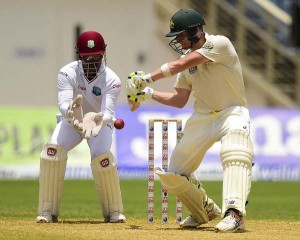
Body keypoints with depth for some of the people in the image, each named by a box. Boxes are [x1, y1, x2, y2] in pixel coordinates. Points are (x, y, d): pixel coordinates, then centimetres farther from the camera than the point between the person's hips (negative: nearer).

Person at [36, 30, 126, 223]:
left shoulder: (111, 80, -27)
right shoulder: (67, 74, -26)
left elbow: (108, 113, -37)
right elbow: (63, 105, -38)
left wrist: (97, 120, -60)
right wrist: (71, 110, -62)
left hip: (101, 122, -1)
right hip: (72, 121, 1)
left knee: (102, 157, -28)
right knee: (53, 150, -25)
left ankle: (114, 212, -7)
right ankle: (48, 212, -16)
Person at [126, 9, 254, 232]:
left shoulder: (220, 44, -16)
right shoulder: (189, 57, 7)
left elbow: (178, 65, -24)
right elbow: (179, 100, 11)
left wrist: (148, 78, -23)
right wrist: (149, 93, 0)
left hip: (232, 113, -7)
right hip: (202, 118, 7)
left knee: (235, 153, -38)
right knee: (172, 176, 5)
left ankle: (234, 214, -48)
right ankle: (205, 210, 27)